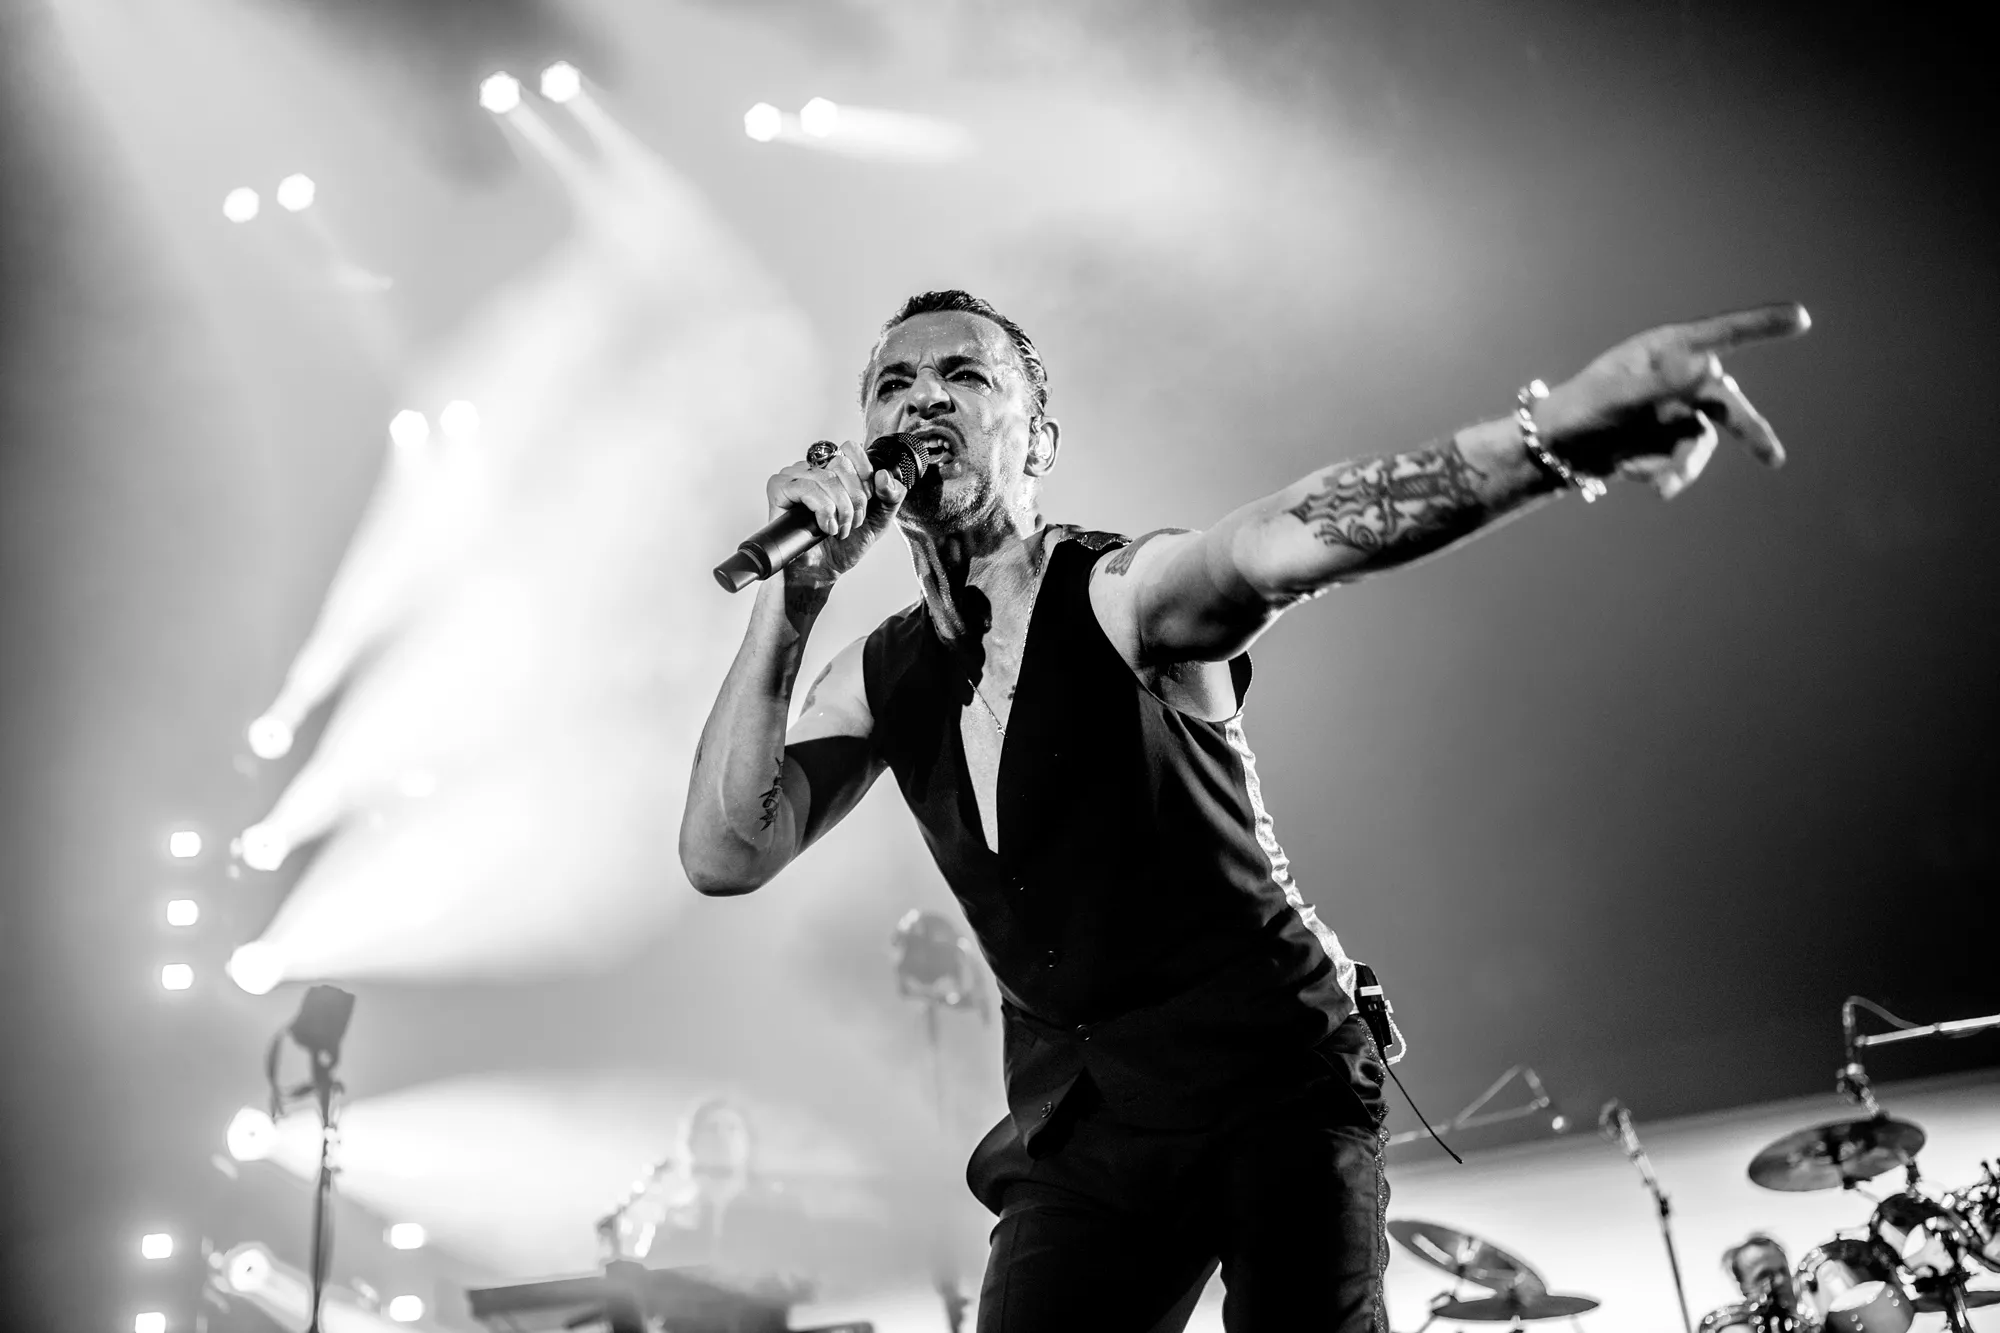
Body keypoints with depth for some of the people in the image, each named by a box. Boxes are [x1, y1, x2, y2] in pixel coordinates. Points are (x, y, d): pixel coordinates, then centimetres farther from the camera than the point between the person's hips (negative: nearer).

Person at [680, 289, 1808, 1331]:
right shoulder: (882, 678, 4)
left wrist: (1553, 432, -55)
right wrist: (794, 596, -16)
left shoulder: (1116, 592, -12)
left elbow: (1273, 546, -34)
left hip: (1270, 1070, -4)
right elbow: (725, 855, -8)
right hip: (1078, 1120, 4)